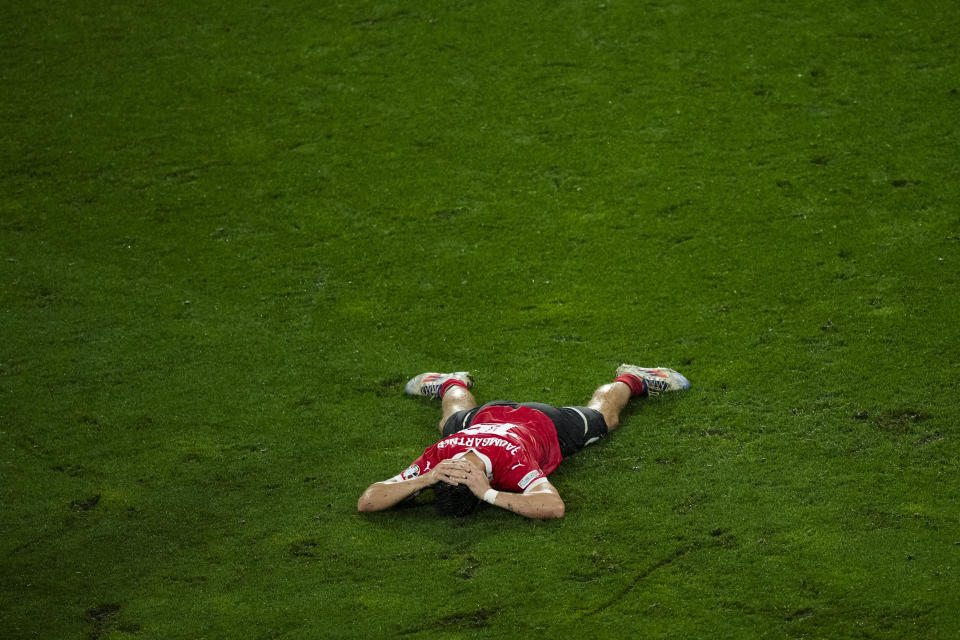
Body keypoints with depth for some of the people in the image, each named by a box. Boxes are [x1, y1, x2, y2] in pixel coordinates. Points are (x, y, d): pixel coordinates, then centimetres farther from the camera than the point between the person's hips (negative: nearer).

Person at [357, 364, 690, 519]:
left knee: (602, 415, 30)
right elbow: (366, 501, -44)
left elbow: (555, 506, -62)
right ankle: (452, 384, 69)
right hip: (485, 416, 2)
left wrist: (490, 494, -63)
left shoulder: (511, 460, -50)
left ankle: (630, 380, 59)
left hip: (545, 424, -2)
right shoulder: (439, 455, -43)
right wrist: (424, 479, -58)